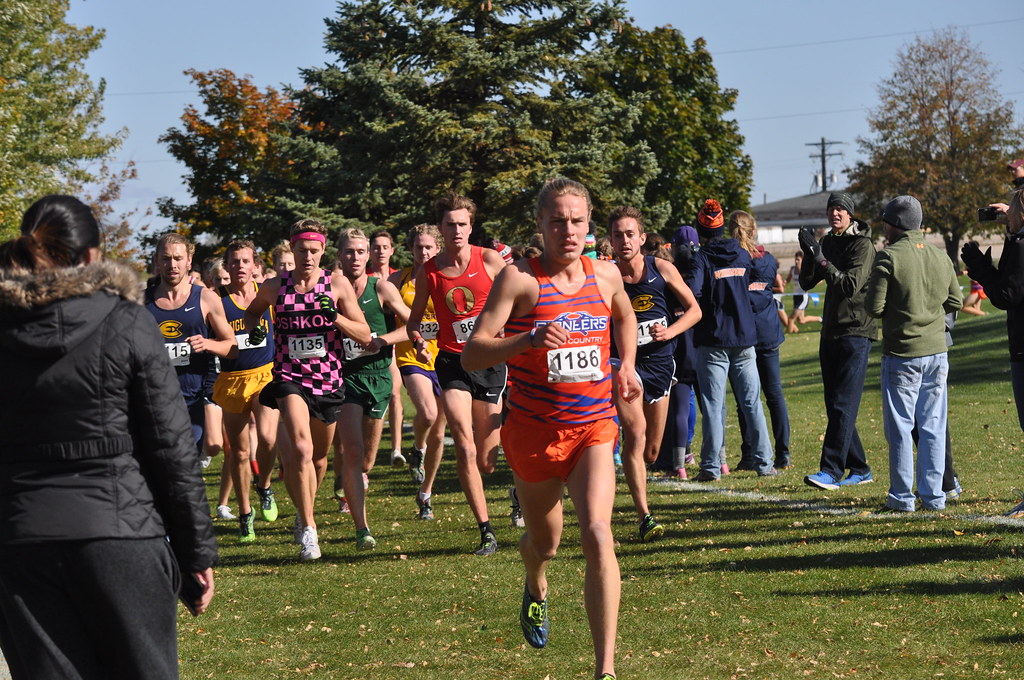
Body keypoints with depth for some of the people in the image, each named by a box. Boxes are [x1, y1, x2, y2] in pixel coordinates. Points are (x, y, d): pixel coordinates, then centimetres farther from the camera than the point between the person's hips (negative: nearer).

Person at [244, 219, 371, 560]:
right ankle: (308, 527, -14)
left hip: (328, 381, 2)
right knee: (301, 450, -23)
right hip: (290, 378, -2)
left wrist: (335, 316, -19)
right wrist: (254, 328, -2)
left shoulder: (337, 285, -1)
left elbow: (365, 336, -2)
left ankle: (305, 512, 44)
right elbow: (252, 311, 21)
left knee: (319, 457, 17)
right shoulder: (275, 287, 0)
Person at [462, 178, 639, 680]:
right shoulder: (519, 279, -12)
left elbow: (624, 316, 28)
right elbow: (472, 355, -19)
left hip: (592, 429, 1)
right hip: (534, 429, -1)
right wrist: (528, 340, -33)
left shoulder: (605, 275, 2)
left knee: (597, 535, -20)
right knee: (543, 543, 17)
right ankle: (536, 591, 57)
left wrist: (626, 365, 15)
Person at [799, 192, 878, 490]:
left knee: (843, 405, -12)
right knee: (835, 406, 9)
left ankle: (831, 471, -15)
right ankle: (859, 469, 17)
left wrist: (821, 258, -22)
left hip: (856, 333, -8)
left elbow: (851, 286, -19)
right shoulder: (828, 242, 14)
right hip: (830, 332, 8)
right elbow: (806, 283, 10)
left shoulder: (862, 244, -9)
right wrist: (809, 254, -7)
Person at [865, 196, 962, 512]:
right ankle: (933, 495, 10)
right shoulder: (940, 257, 6)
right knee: (933, 426, 8)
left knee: (900, 427, 2)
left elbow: (874, 307, -13)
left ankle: (902, 496, 4)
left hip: (901, 354, -5)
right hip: (937, 352, 5)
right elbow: (955, 302, 11)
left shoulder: (888, 258, -11)